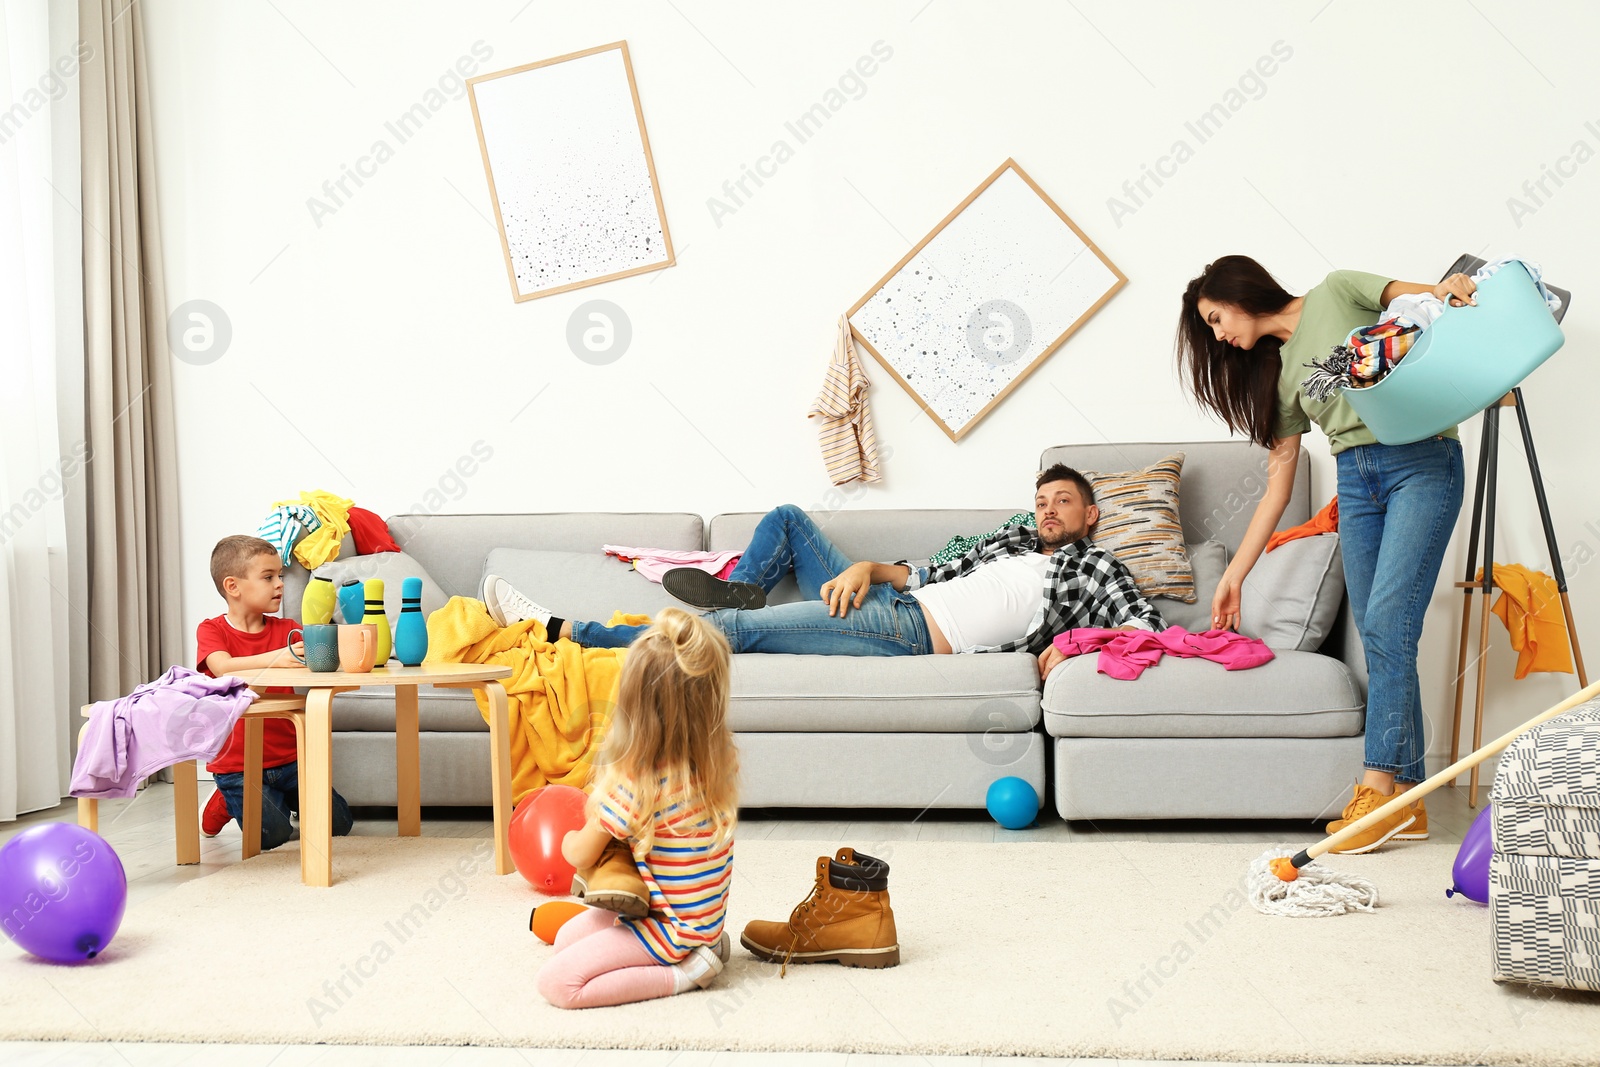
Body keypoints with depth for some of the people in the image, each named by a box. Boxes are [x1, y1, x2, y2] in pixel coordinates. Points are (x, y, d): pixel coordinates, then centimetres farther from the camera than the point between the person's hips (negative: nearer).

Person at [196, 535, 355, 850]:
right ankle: (229, 803, 11)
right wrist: (275, 658, -41)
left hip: (287, 758, 4)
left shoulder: (286, 629, 8)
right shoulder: (211, 631, -4)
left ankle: (283, 798, 23)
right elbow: (223, 668, -25)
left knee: (339, 823, -4)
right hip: (237, 764, -4)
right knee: (272, 836, -21)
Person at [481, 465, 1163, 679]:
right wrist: (868, 567, 3)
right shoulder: (1013, 541, 27)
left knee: (737, 628, -17)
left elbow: (1147, 630, -7)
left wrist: (1076, 645, -22)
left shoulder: (1094, 567, 7)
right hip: (887, 602, 8)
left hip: (915, 635, -8)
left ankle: (563, 632, -18)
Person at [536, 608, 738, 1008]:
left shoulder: (634, 786, -28)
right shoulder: (721, 762, -9)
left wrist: (569, 840, 12)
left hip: (669, 928, -8)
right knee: (566, 937, 20)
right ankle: (700, 947, 14)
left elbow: (581, 856, -10)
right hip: (703, 916, 8)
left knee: (556, 982, -13)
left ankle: (683, 974, -9)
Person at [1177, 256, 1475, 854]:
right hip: (1355, 481, 6)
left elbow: (1420, 297, -4)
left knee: (1386, 621, -15)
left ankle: (1379, 785, -15)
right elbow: (1277, 486, 19)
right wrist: (1234, 576, 18)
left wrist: (1449, 291, -29)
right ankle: (1408, 797, 0)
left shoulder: (1336, 294, 5)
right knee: (1378, 635, -2)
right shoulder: (1280, 373, 19)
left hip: (1421, 462, -6)